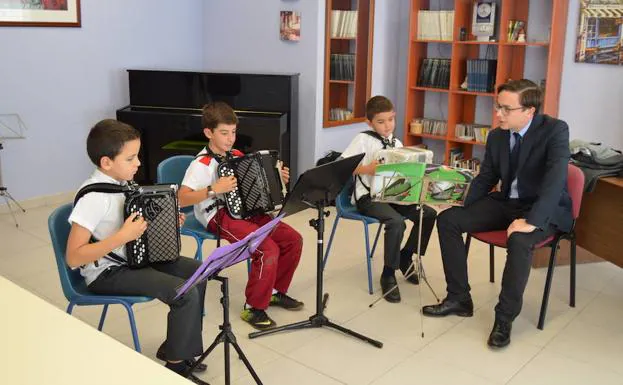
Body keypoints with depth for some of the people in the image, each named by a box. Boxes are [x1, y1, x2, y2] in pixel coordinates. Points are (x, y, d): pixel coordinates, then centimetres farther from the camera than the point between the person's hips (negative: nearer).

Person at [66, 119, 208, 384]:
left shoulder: (122, 182, 1)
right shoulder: (93, 197, -24)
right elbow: (73, 258, -27)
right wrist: (122, 237, -33)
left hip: (133, 257, 9)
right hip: (107, 272, -9)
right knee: (185, 293, -20)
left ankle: (175, 346, 17)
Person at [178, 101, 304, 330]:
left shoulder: (237, 156, 11)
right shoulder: (202, 164, -11)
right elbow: (181, 199, -22)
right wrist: (213, 189, -31)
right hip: (219, 217, -8)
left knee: (293, 239, -4)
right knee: (268, 250, -26)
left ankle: (276, 291, 15)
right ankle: (254, 308, -7)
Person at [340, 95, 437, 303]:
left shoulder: (397, 143, 14)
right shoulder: (363, 139, -5)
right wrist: (366, 169, -25)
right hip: (368, 196, -7)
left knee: (428, 214, -7)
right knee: (397, 222, -31)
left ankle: (405, 258, 13)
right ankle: (388, 275, -13)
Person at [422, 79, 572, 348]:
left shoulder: (555, 130, -16)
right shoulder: (496, 136, 2)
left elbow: (556, 178, -29)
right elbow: (485, 178, 13)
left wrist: (531, 221, -39)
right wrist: (463, 210, -1)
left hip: (545, 209, -6)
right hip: (505, 202, 6)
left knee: (519, 240, -38)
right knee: (447, 219, -10)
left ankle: (504, 318, -19)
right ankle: (458, 298, -2)